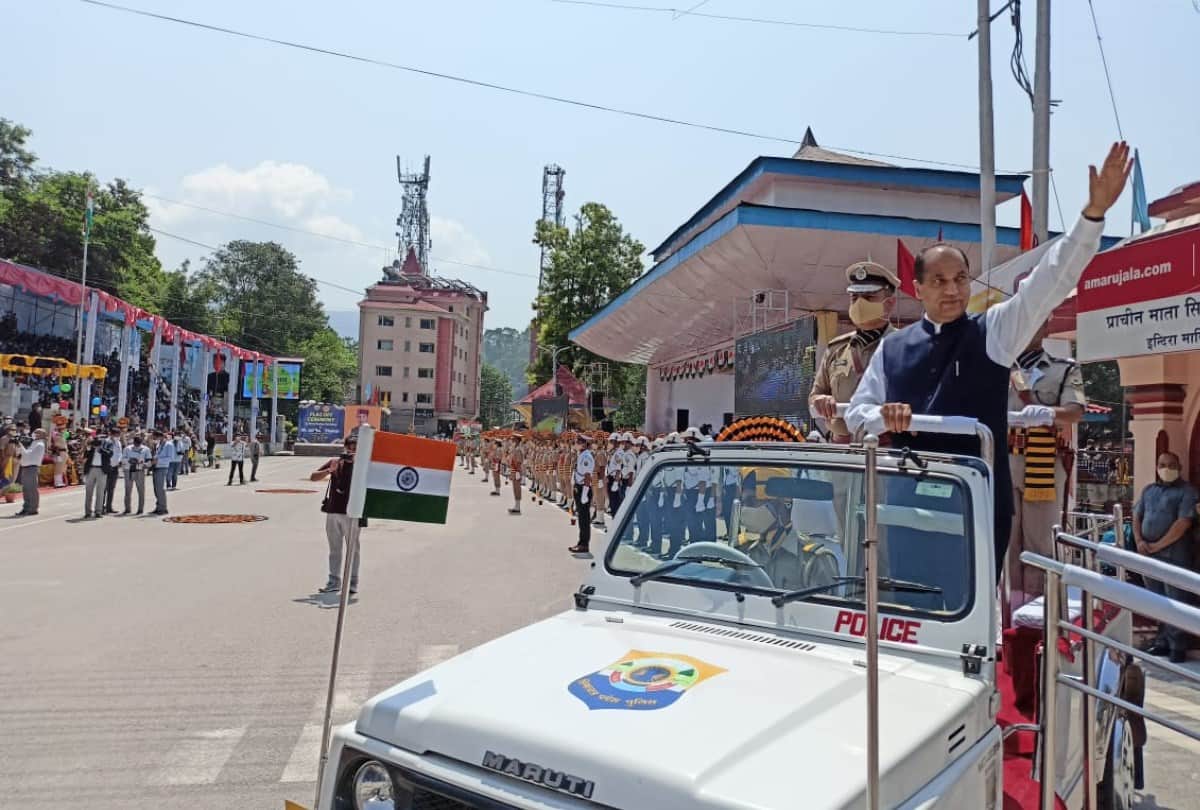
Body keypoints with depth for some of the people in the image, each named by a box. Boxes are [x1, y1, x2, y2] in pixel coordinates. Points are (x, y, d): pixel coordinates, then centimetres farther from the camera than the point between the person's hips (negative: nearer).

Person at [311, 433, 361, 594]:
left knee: (352, 549, 2)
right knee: (335, 549, 12)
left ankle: (352, 583, 8)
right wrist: (330, 470, -15)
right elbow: (313, 477, 1)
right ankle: (334, 582, 20)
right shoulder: (335, 462, 6)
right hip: (332, 511, 4)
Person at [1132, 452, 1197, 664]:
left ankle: (1178, 646, 4)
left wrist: (1157, 545, -13)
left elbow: (1183, 523, -13)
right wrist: (1139, 541, -3)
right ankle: (1163, 641, 20)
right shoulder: (1148, 490, 15)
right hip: (1148, 555, 6)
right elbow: (1137, 516, 14)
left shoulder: (1186, 491, -4)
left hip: (1173, 555, -6)